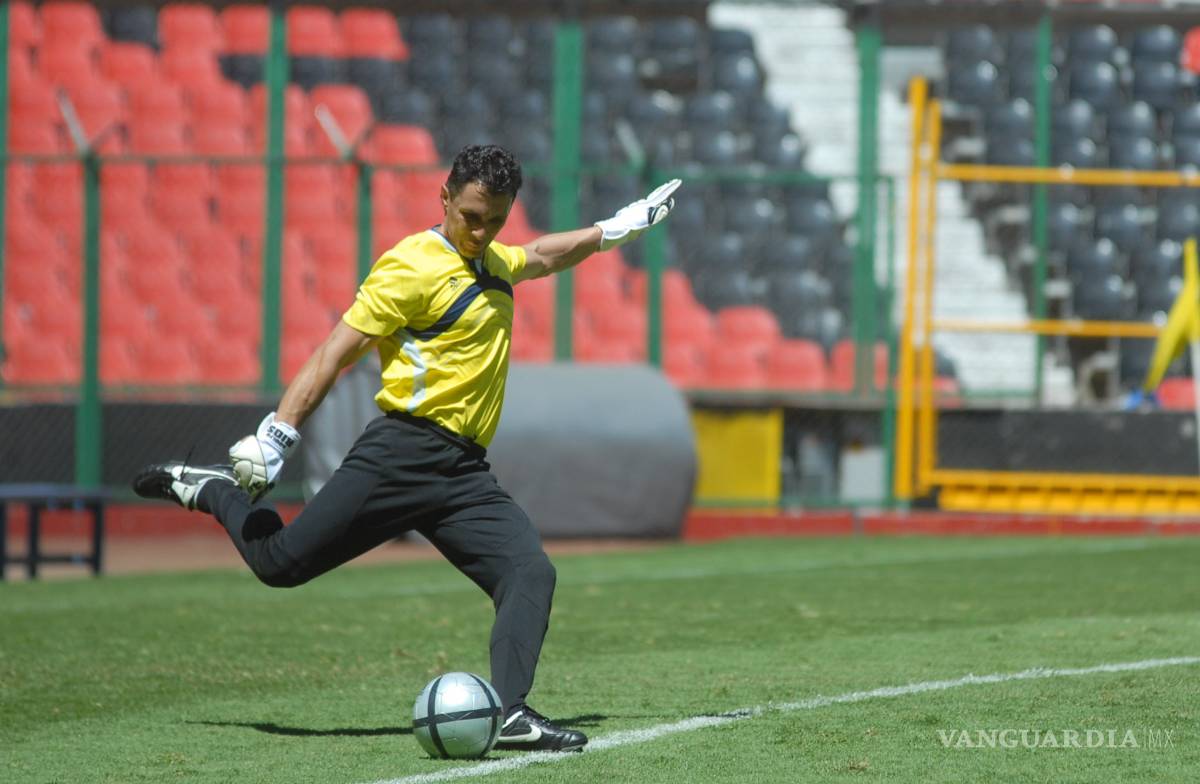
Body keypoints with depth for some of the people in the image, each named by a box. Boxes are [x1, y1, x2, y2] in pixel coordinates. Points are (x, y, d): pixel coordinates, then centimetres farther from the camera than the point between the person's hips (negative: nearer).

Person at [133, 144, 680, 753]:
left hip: (465, 474, 7)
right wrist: (277, 435, -14)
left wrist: (613, 229, 47)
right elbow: (336, 352, -9)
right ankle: (211, 489, 23)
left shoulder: (493, 264, 21)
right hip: (403, 449, -7)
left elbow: (542, 257, 47)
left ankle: (511, 714, -23)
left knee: (531, 573, -15)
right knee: (279, 561, -7)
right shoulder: (413, 265, -6)